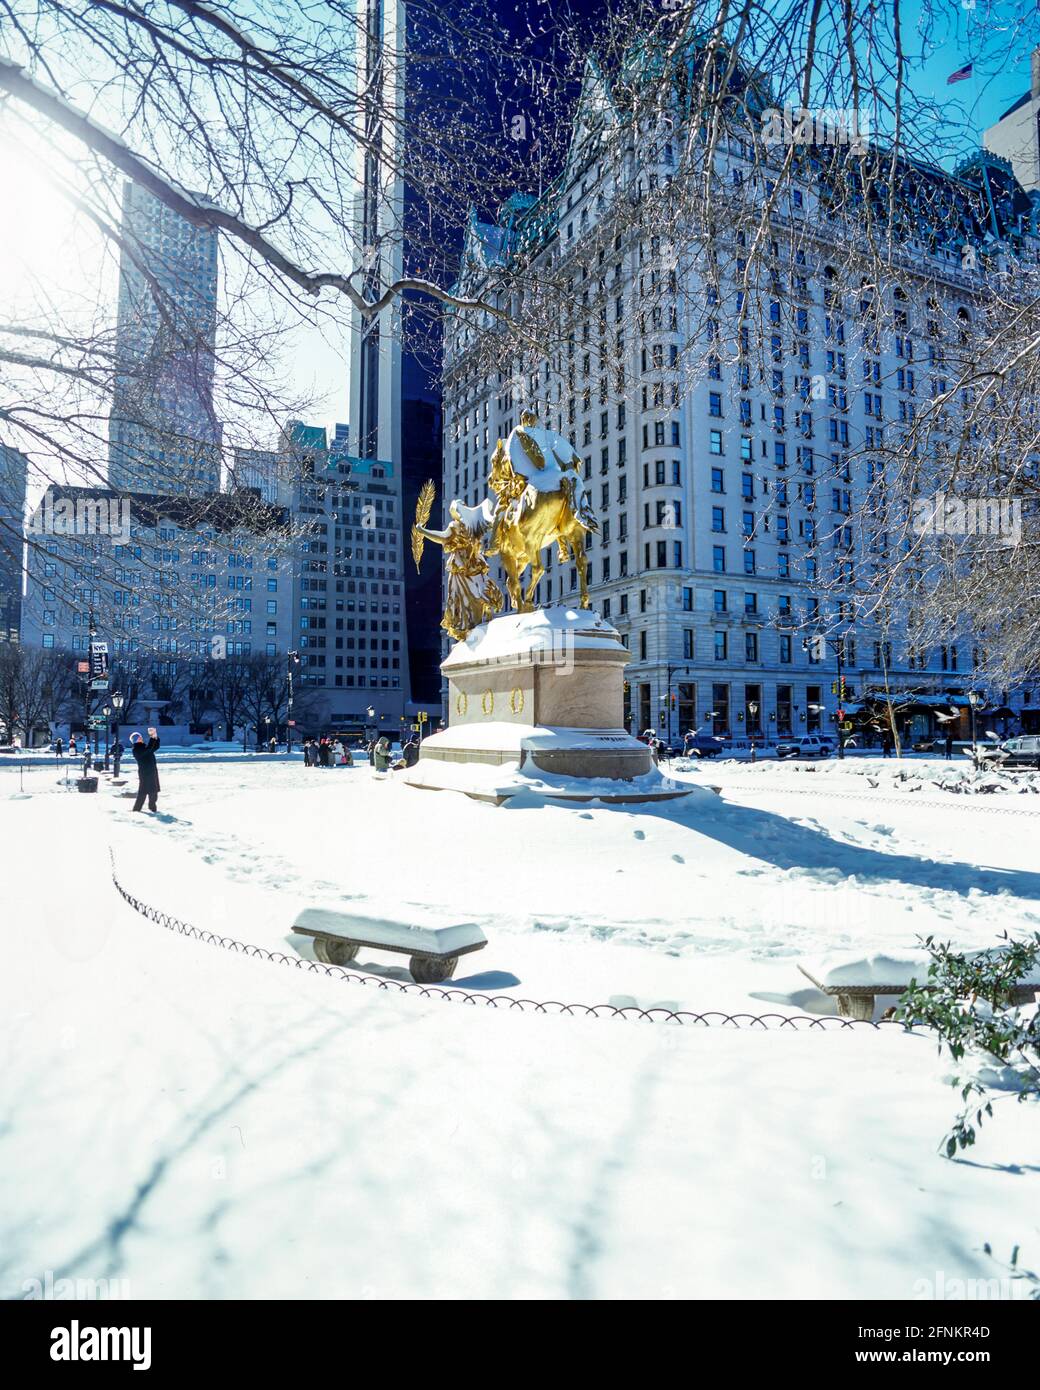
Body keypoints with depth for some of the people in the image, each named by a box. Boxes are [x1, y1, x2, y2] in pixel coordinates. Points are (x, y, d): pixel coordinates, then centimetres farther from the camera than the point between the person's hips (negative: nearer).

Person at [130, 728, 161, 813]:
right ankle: (137, 808, 0)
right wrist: (152, 738, -25)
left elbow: (156, 747, 16)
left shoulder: (144, 746, 15)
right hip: (145, 773, -8)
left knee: (153, 791, 13)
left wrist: (156, 737, 1)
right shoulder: (135, 749, -12)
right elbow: (147, 749, -27)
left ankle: (152, 806, 25)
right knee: (143, 791, -7)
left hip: (152, 771, 8)